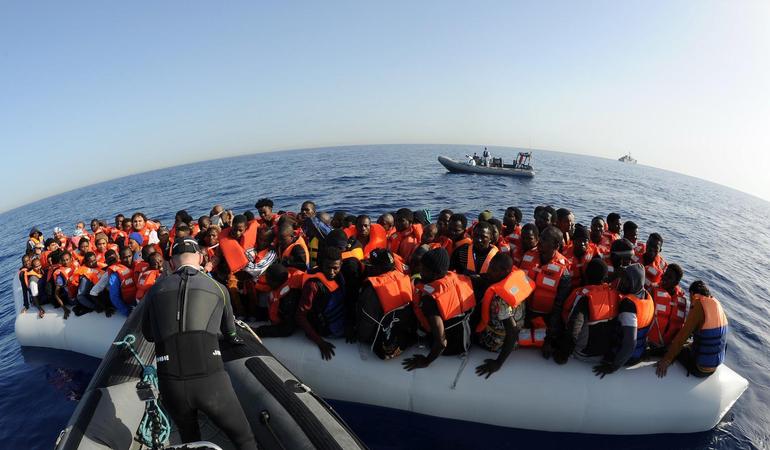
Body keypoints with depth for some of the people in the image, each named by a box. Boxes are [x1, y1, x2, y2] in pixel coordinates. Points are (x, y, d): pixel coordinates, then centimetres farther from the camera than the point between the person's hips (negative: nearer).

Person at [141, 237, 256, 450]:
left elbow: (148, 334, 25)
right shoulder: (217, 288, 8)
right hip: (211, 380, -2)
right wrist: (233, 339, 51)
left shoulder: (155, 289, 9)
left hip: (170, 385, 2)